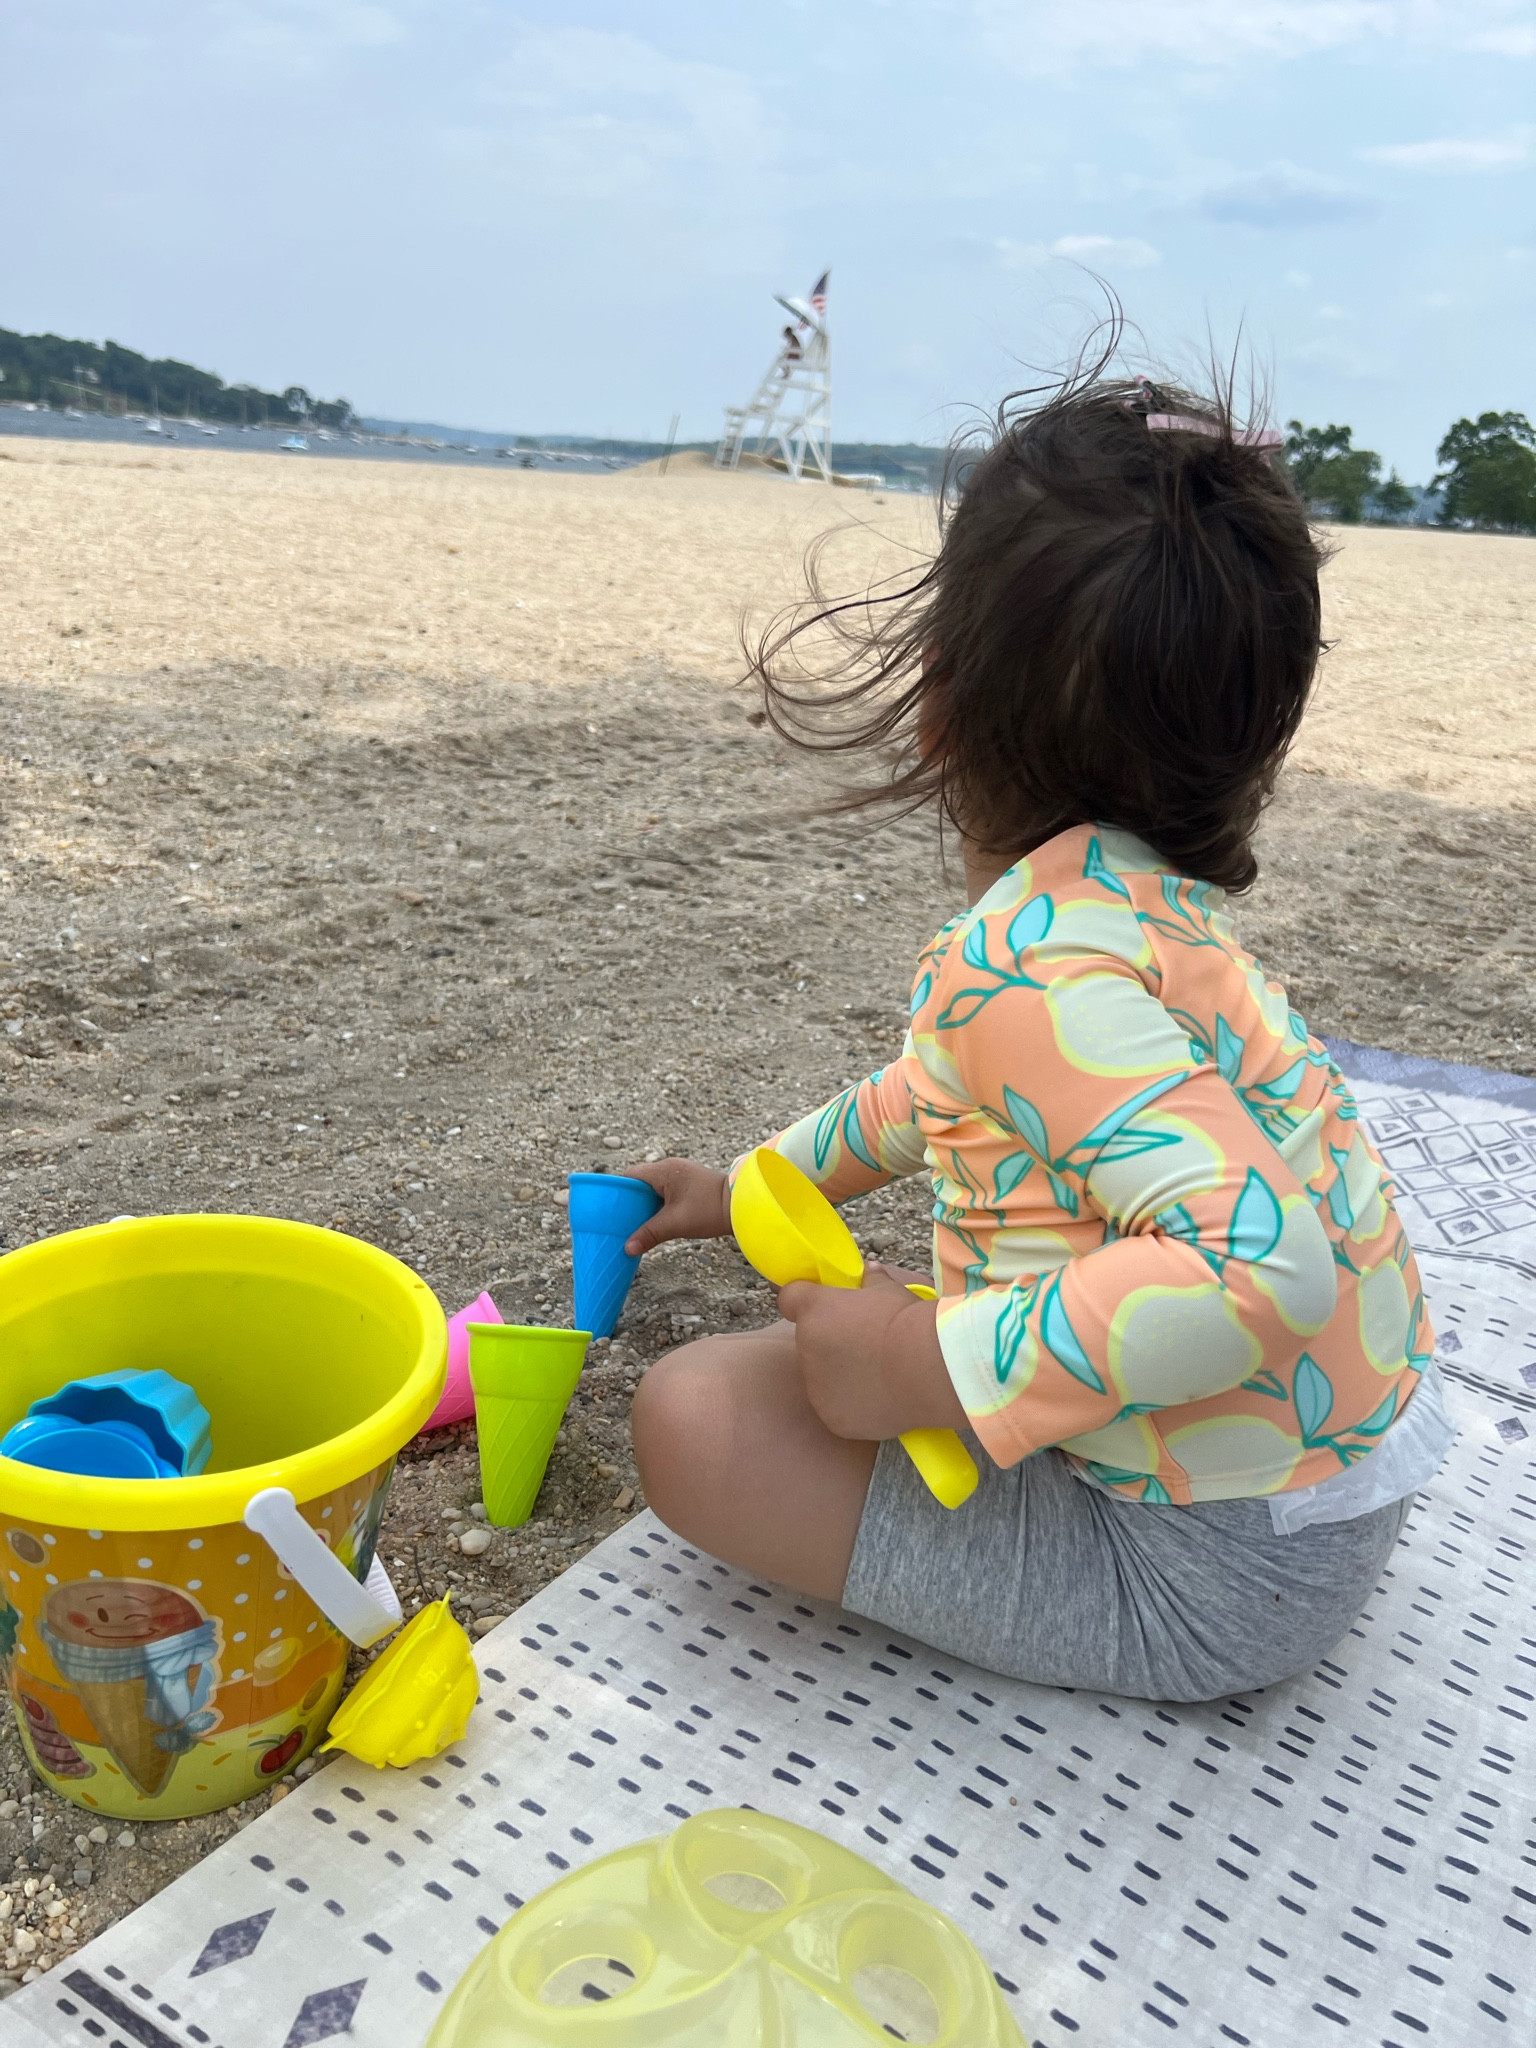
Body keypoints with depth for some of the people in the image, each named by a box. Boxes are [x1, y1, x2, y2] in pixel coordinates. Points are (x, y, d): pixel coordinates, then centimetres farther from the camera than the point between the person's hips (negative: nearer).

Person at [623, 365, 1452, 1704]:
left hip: (1204, 1587, -9)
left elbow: (1260, 1266, -39)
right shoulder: (1132, 889, 3)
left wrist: (930, 1368, -30)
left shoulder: (1026, 962, -29)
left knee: (695, 1416, -13)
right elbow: (946, 1087, 19)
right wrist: (756, 1183, 29)